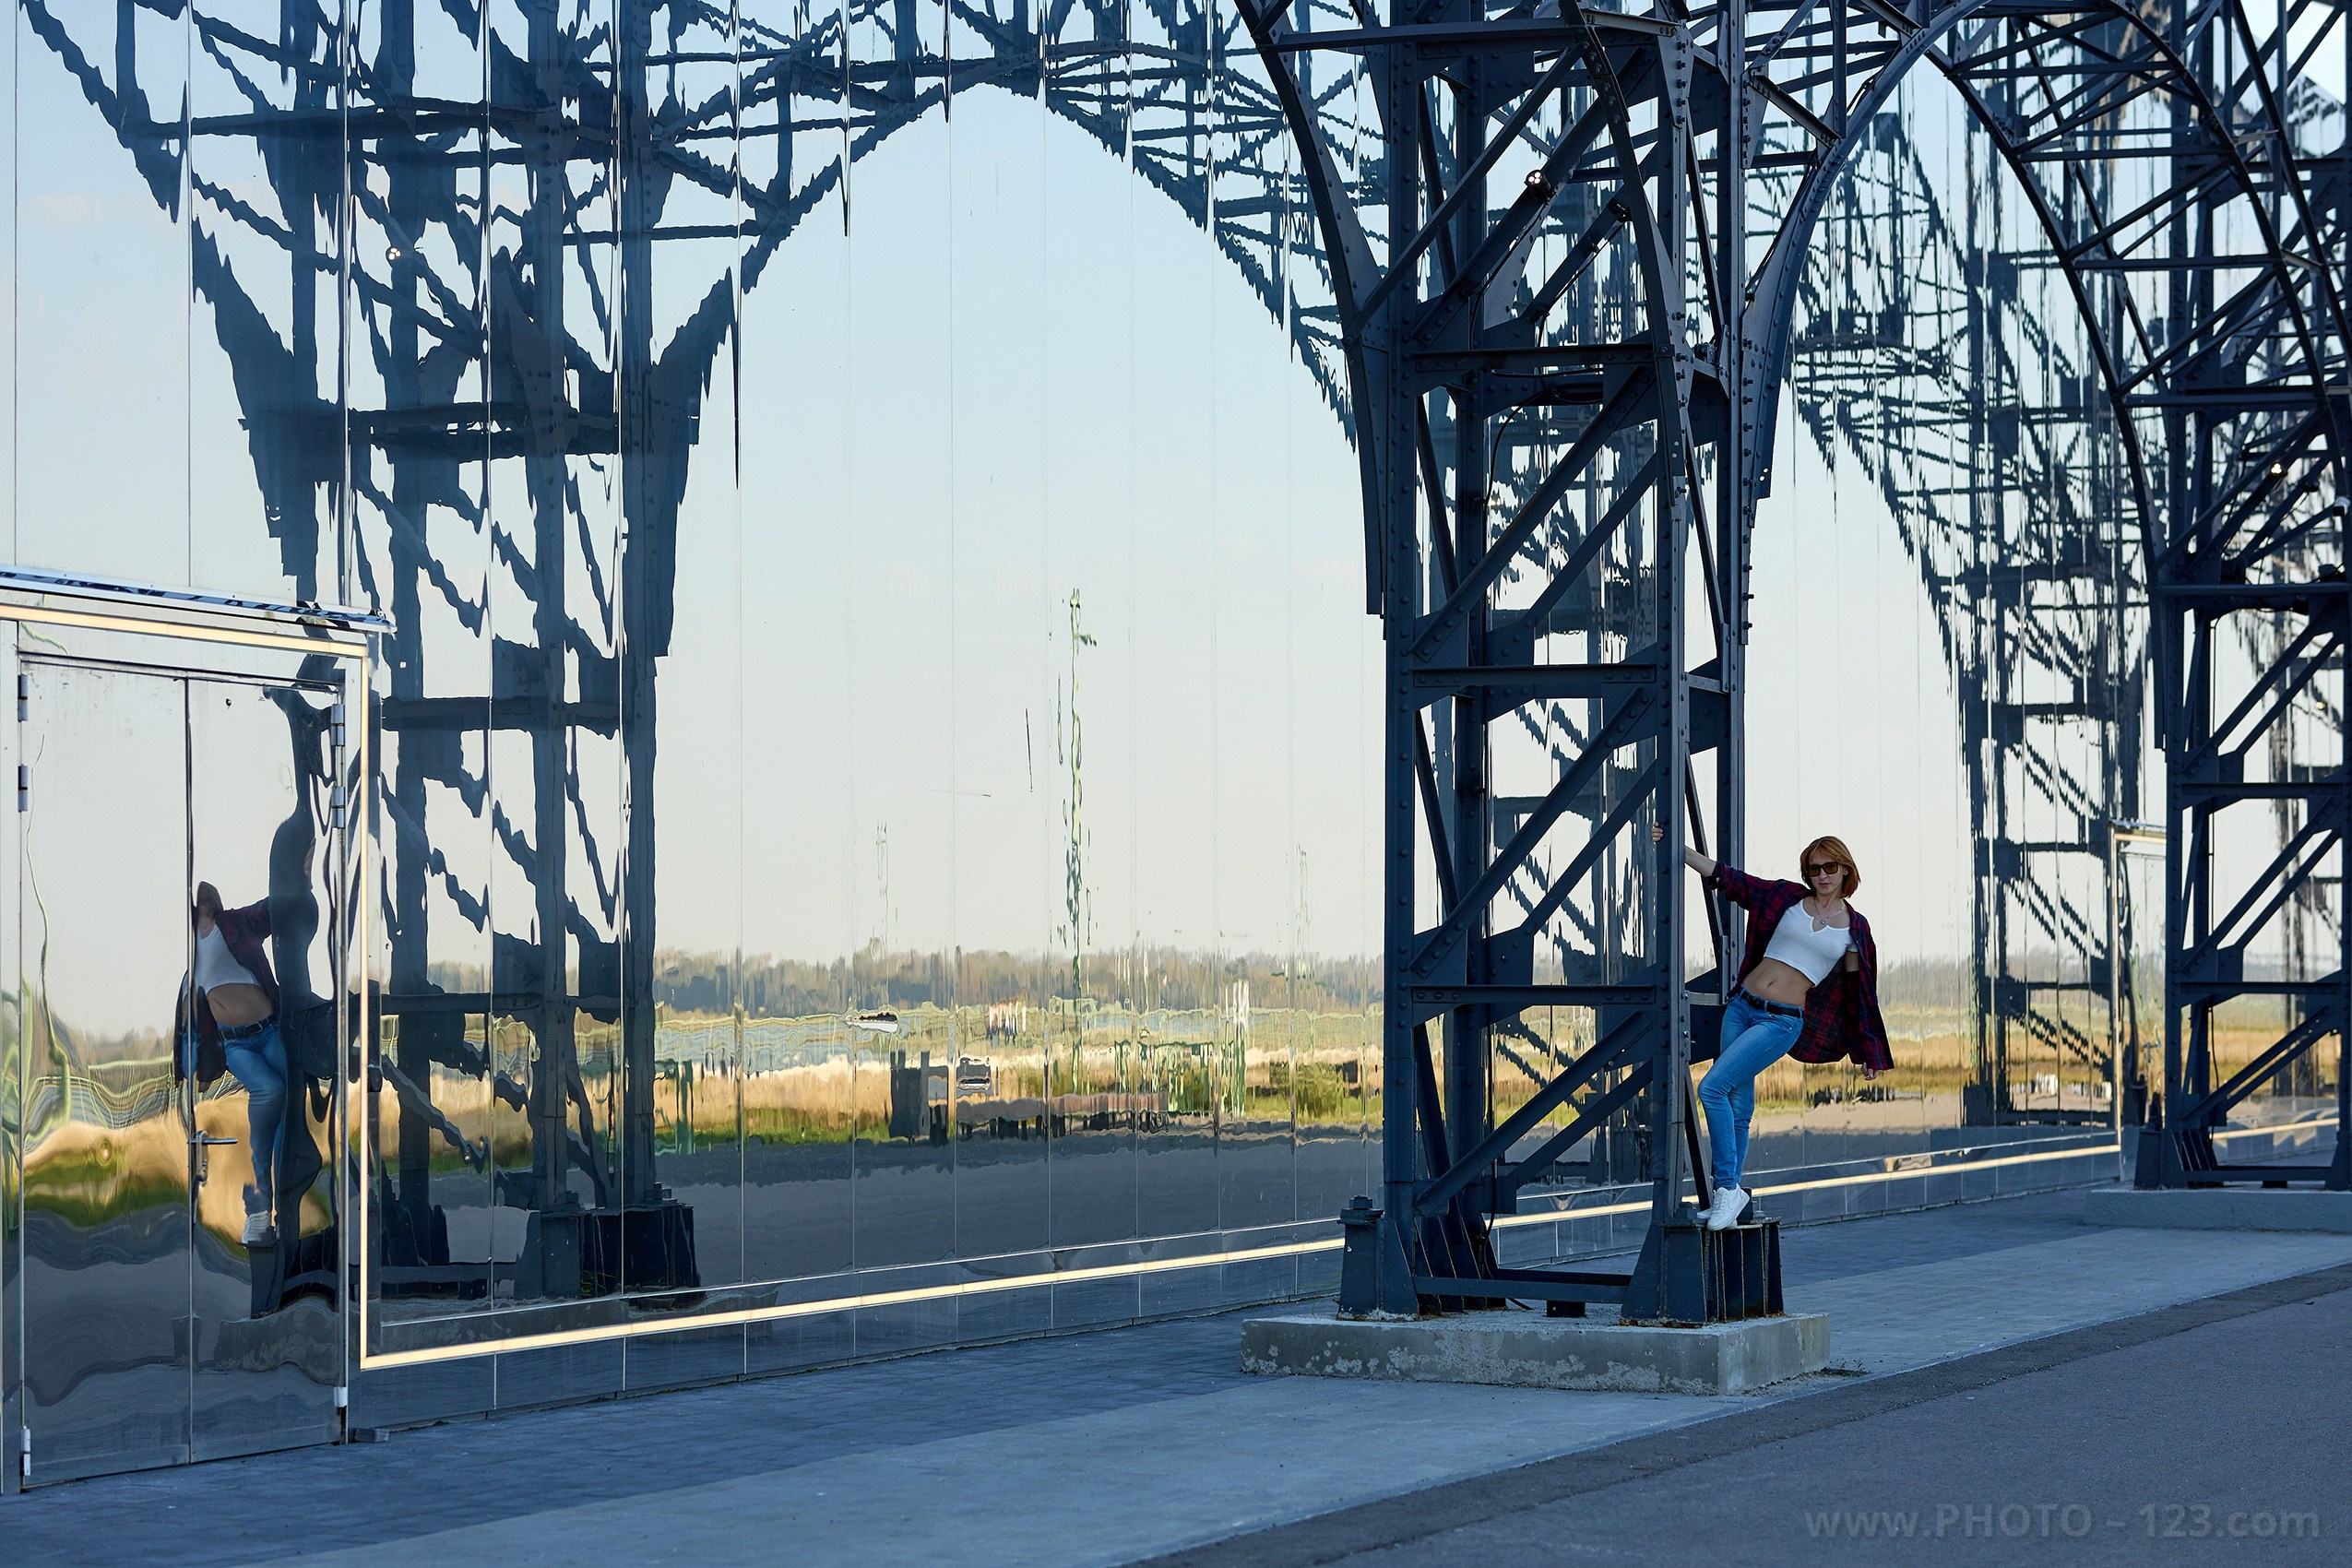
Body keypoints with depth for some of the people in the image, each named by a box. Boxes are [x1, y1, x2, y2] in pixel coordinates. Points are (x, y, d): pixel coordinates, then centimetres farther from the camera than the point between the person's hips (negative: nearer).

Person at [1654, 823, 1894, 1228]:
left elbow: (1859, 990, 13)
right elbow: (1727, 878, 8)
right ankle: (1730, 1194, 12)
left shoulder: (1855, 928, 6)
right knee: (1737, 1107, 4)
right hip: (1742, 1007, 3)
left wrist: (1868, 1054, 16)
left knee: (1713, 1087, -18)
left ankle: (1727, 1188, -12)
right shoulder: (1788, 897, 8)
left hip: (1783, 1021, -3)